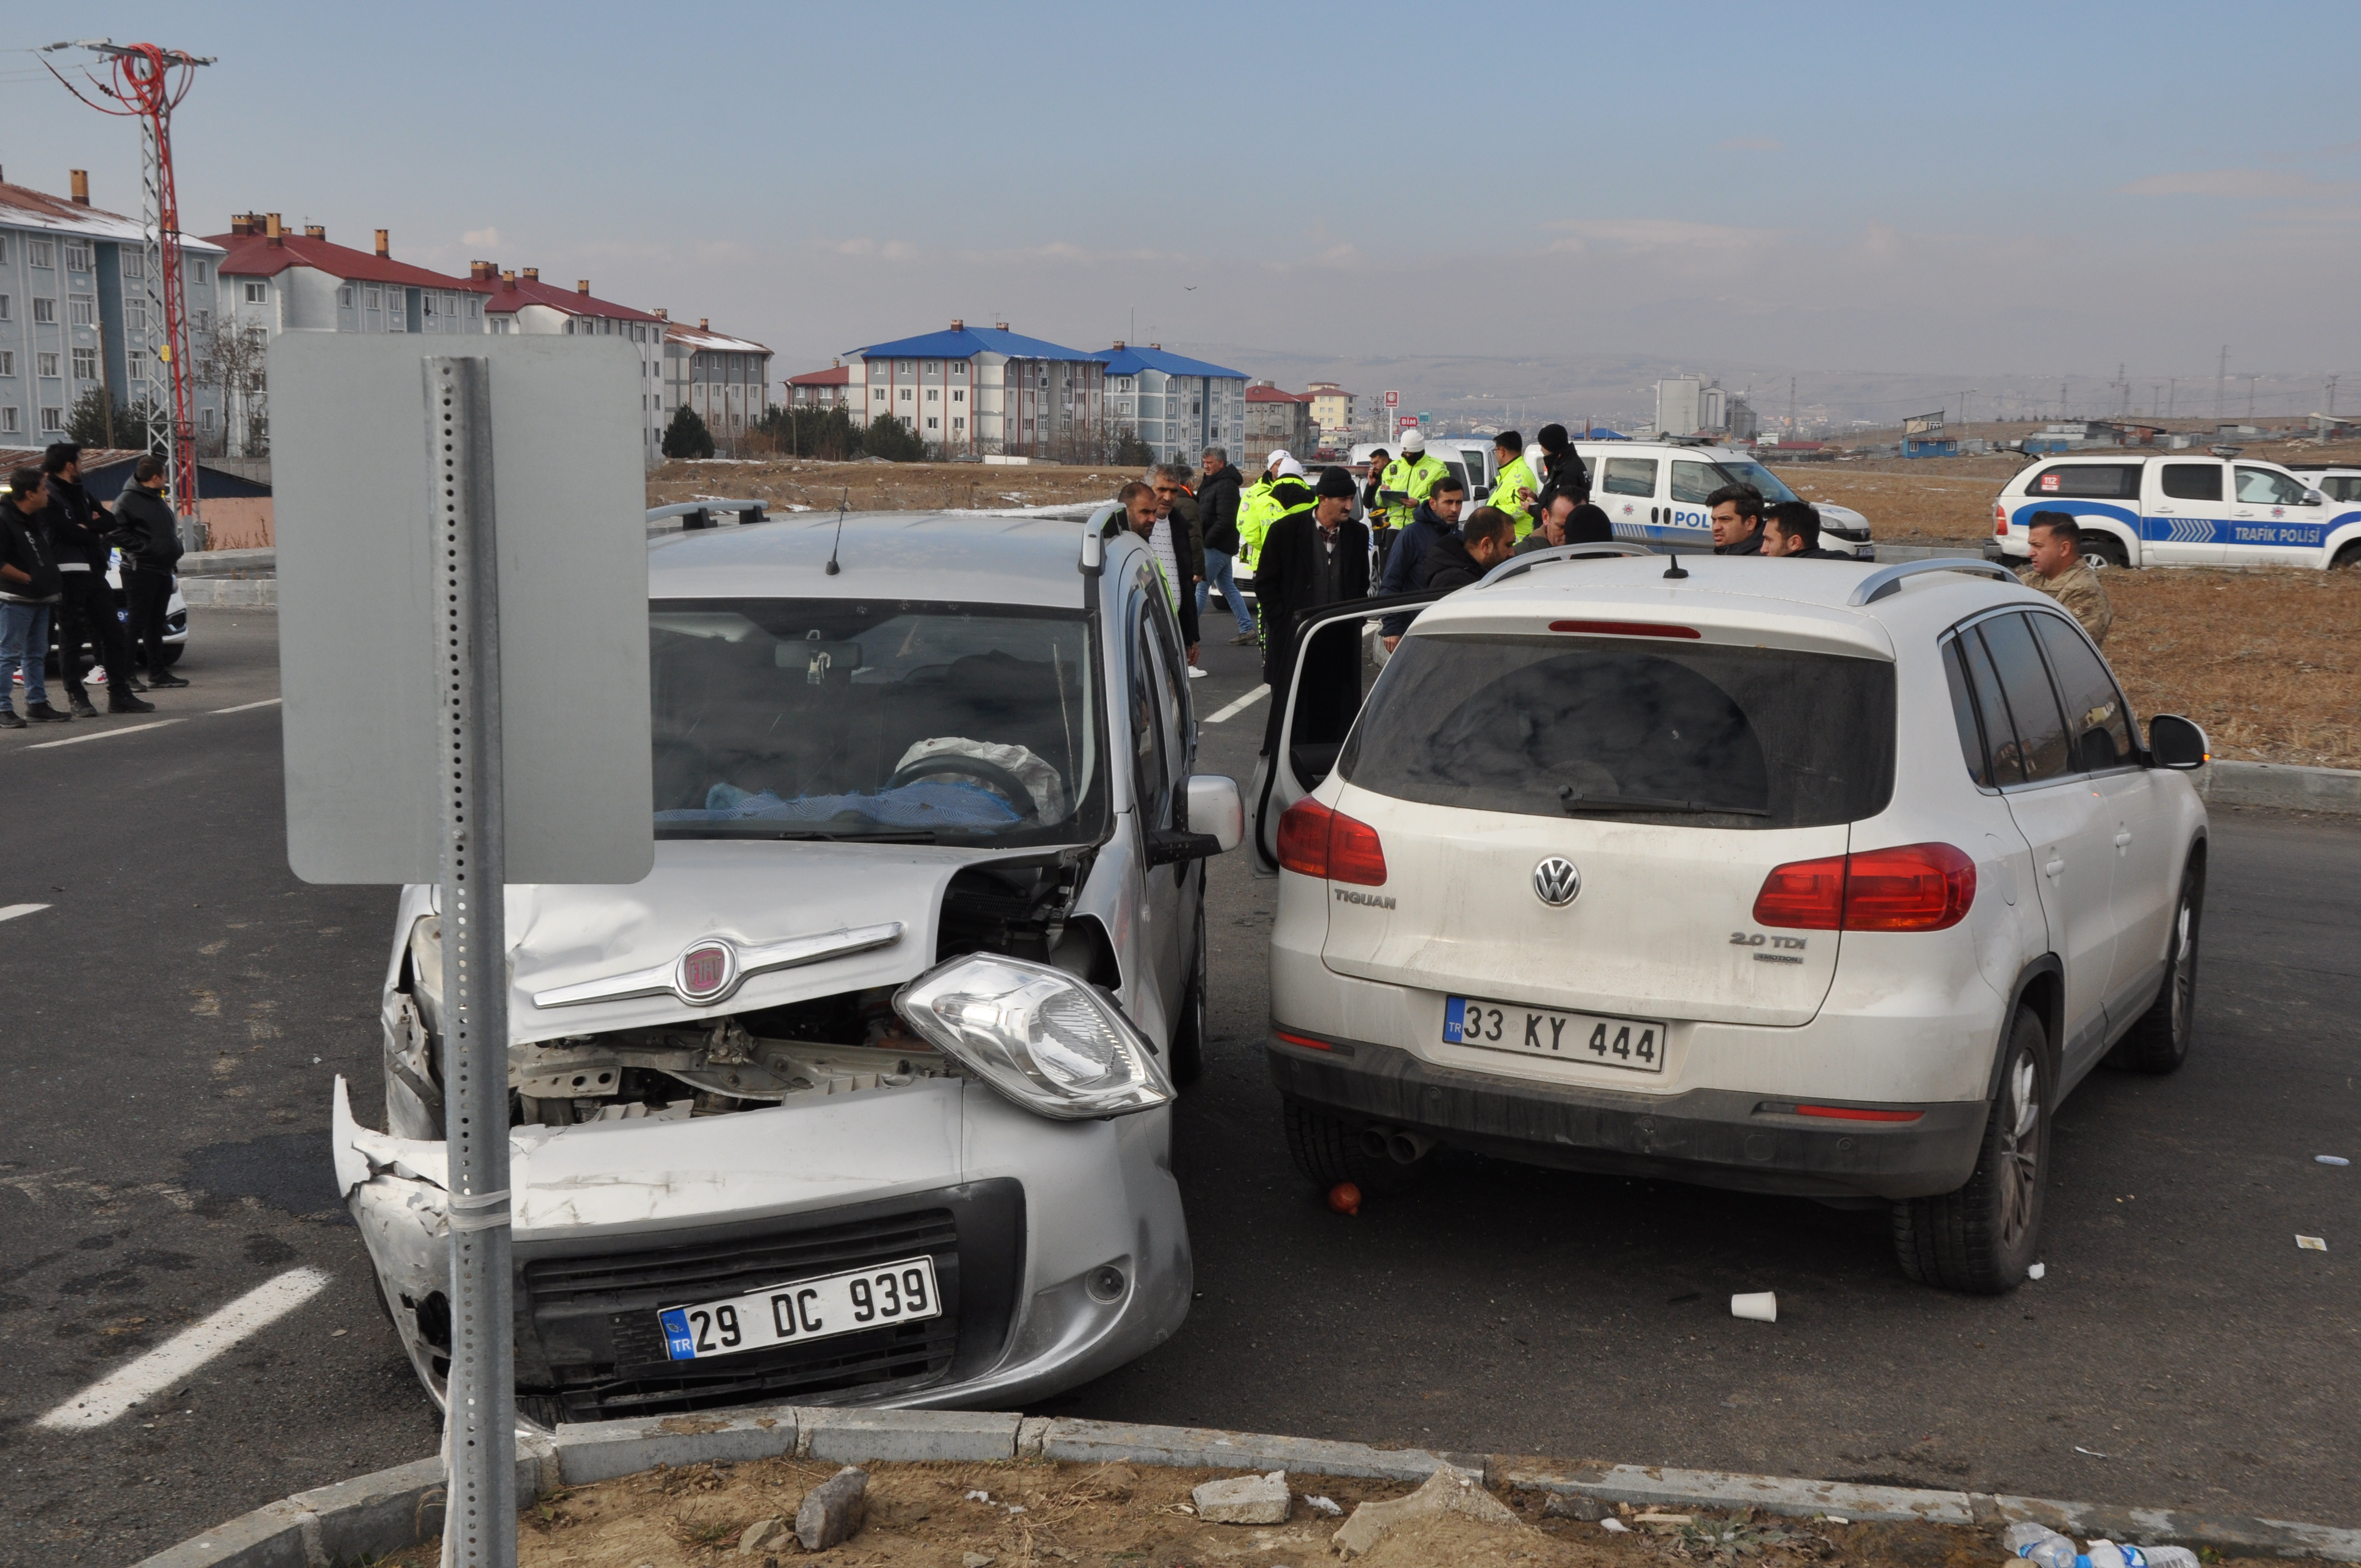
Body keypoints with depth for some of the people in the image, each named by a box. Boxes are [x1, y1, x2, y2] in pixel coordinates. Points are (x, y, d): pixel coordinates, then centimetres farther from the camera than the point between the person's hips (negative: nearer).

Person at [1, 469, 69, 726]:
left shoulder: (39, 518, 10)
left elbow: (47, 554, 28)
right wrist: (28, 578, -15)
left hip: (41, 598, 9)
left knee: (36, 654, 14)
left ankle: (37, 704, 21)